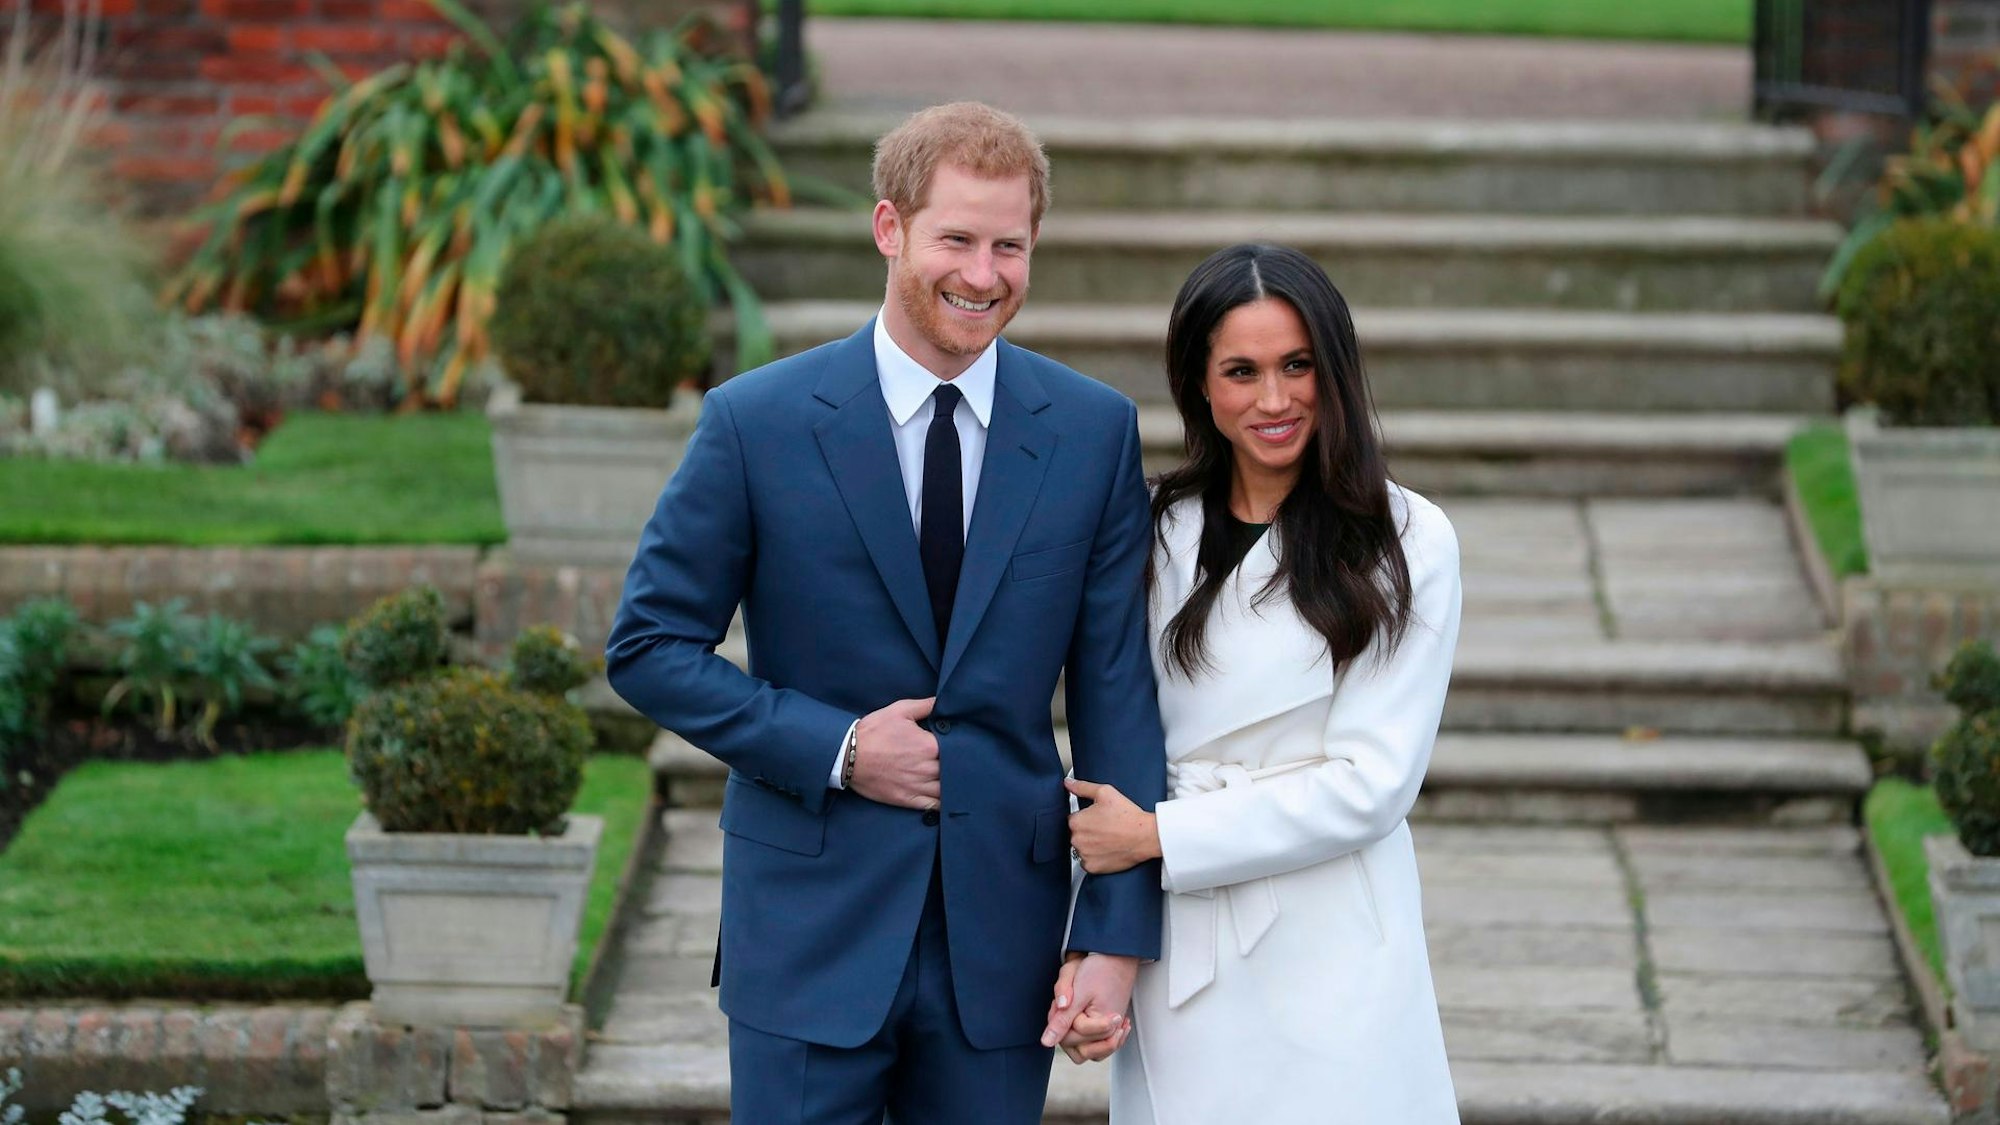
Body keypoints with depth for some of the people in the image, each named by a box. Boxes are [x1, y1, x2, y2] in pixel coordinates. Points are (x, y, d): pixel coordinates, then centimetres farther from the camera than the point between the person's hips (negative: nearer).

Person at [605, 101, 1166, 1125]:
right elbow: (648, 646, 0)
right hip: (812, 930, -2)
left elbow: (1119, 693, 1)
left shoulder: (1095, 433, 1)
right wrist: (835, 750, -12)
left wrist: (1116, 937, -6)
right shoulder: (758, 423, -5)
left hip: (1002, 934, 2)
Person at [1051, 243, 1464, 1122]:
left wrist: (1157, 836, -9)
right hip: (1178, 959, 4)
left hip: (1329, 953, -3)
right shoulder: (1161, 534, 8)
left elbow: (1369, 784, -10)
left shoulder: (1407, 541, -5)